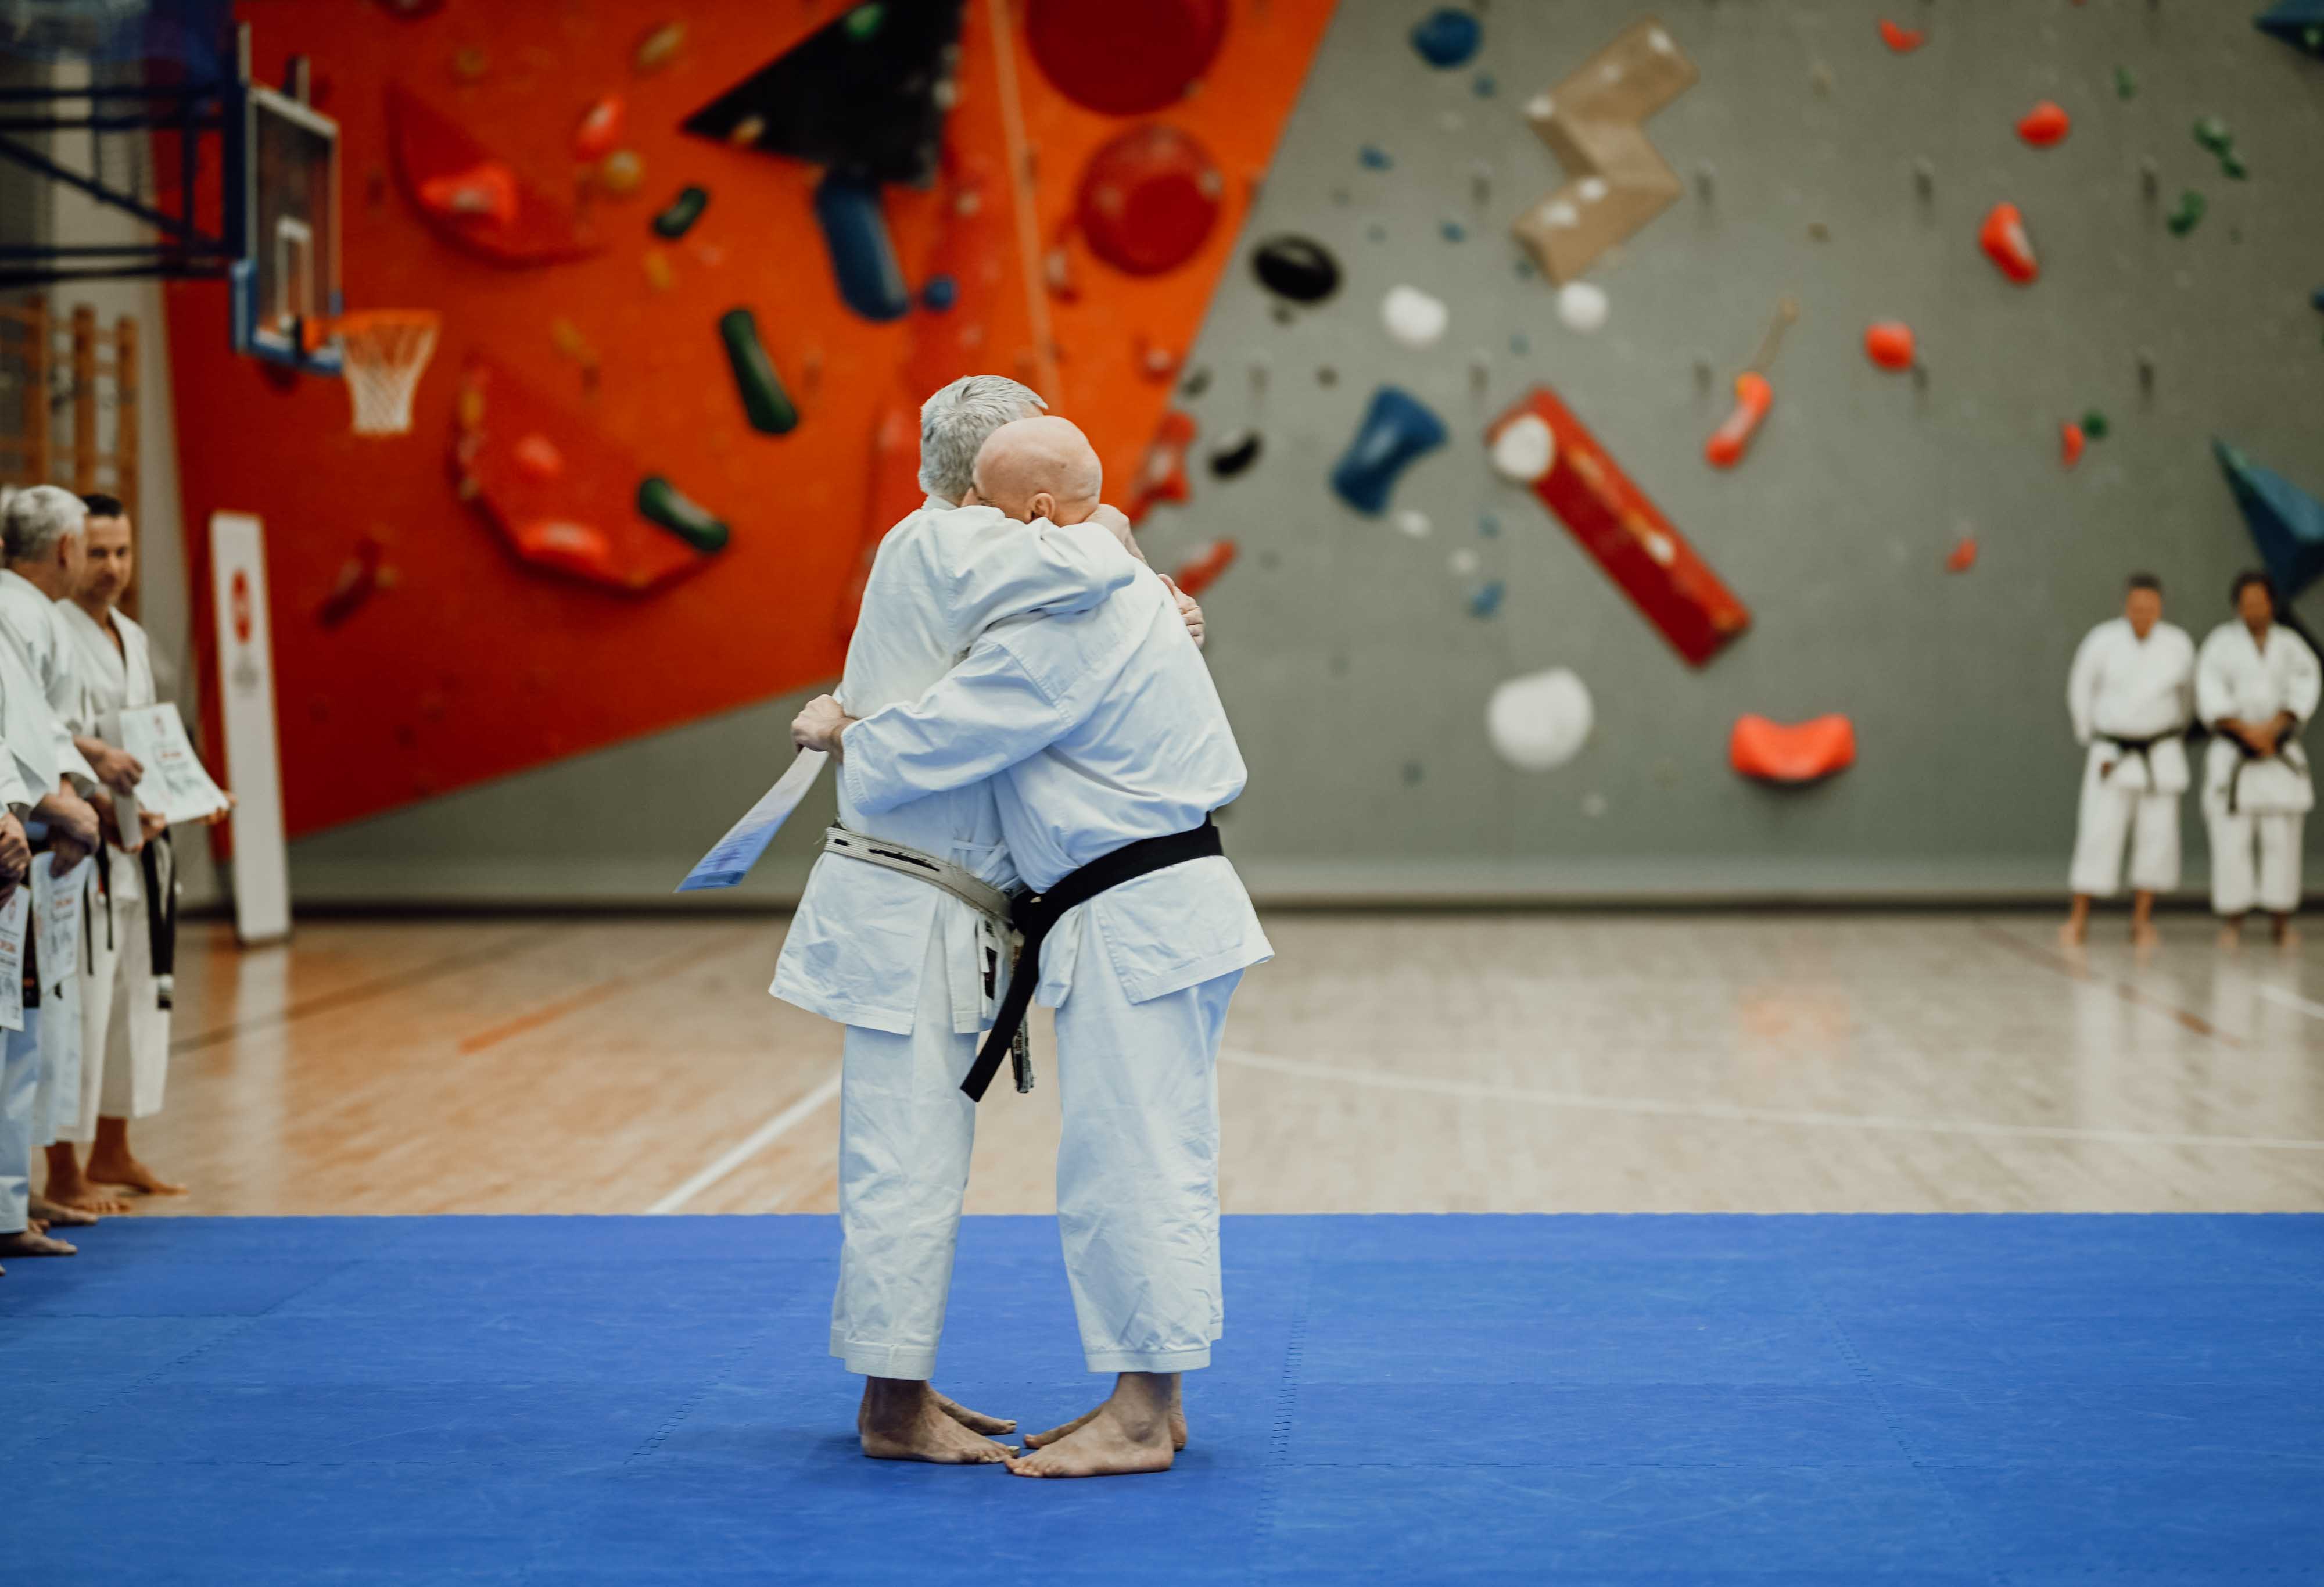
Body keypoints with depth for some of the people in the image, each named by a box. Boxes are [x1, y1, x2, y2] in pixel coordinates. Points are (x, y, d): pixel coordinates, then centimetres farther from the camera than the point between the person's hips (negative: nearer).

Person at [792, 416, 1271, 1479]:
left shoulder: (1065, 626, -19)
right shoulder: (1126, 595, 14)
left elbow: (933, 743, -17)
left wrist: (838, 733, 2)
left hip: (1135, 923, -11)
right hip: (1159, 906, 11)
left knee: (1127, 1163, -6)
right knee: (1150, 1160, 14)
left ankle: (1141, 1419, 0)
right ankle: (1148, 1401, 22)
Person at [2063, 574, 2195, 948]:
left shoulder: (2179, 645, -6)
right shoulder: (2102, 641, -11)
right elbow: (2080, 689, 5)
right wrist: (2090, 736, 13)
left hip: (2161, 756, 2)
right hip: (2112, 756, -2)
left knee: (2158, 835, 0)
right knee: (2099, 833, -6)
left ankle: (2142, 918, 11)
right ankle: (2079, 919, 2)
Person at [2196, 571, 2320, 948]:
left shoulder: (2291, 645, 5)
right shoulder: (2221, 643, -1)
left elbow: (2304, 691, -7)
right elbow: (2210, 697, -10)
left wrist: (2271, 729, -21)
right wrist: (2248, 733, -19)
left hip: (2280, 756, 2)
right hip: (2232, 756, -2)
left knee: (2282, 839, -1)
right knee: (2231, 841, -6)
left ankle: (2283, 923, 8)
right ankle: (2231, 923, 2)